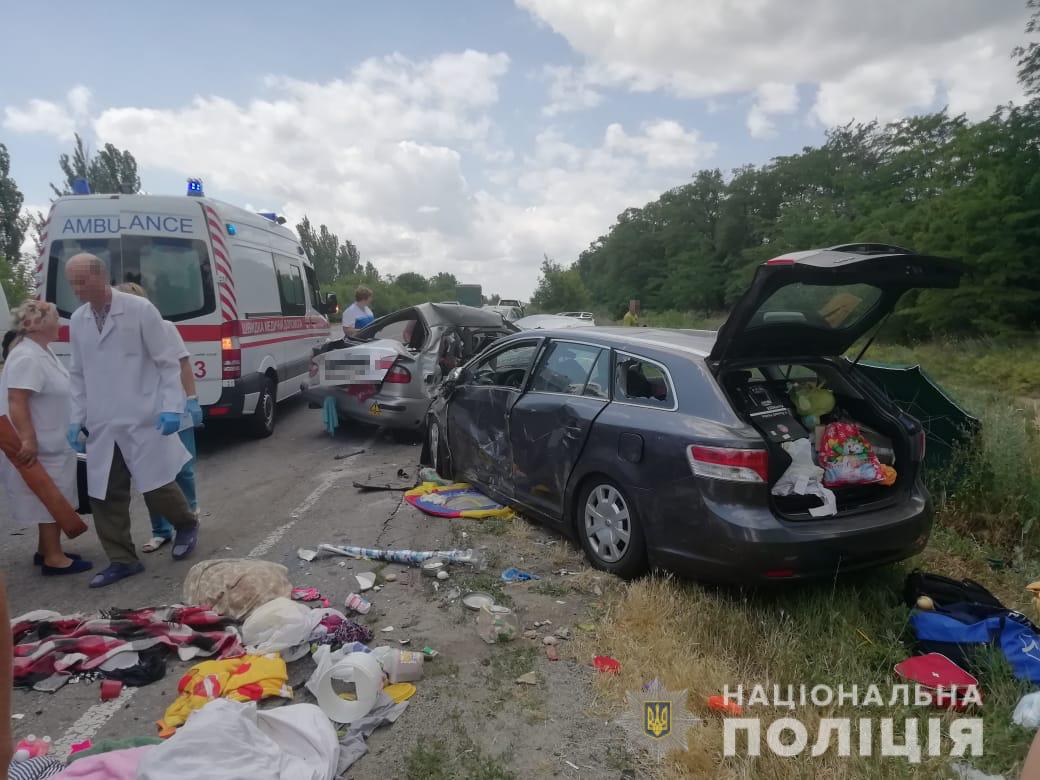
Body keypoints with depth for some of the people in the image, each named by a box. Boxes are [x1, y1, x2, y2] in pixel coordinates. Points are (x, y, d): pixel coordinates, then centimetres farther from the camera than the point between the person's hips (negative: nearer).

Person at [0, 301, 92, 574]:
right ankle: (53, 557, 6)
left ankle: (46, 550, 27)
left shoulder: (43, 351, 11)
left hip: (53, 443, 10)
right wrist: (28, 440, -32)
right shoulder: (27, 357, -21)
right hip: (42, 446, -10)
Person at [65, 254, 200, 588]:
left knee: (157, 487, 0)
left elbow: (168, 362, -7)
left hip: (143, 421, -5)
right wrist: (77, 418, 11)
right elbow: (78, 374, 16)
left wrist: (172, 407, -15)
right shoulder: (77, 320, 8)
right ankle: (122, 560, 21)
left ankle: (187, 524, 30)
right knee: (105, 496, 6)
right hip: (102, 426, 5)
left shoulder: (140, 309, -7)